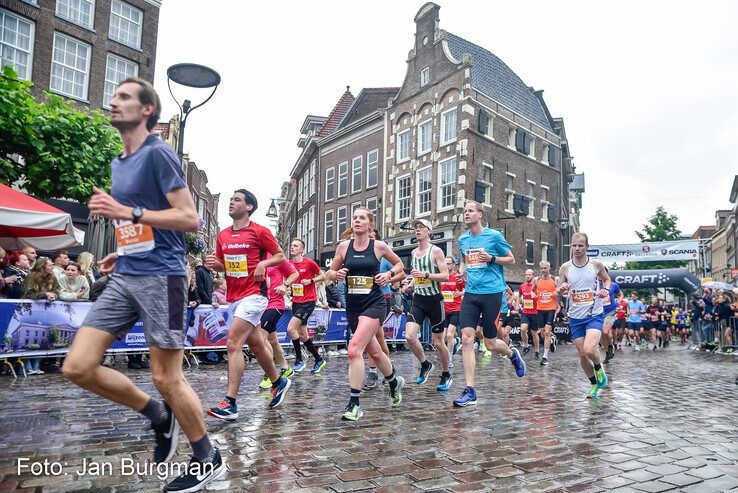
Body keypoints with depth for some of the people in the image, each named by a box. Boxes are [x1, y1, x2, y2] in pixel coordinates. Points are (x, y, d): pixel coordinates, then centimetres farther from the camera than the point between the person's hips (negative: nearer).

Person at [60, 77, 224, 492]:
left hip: (160, 276, -8)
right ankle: (160, 416, 21)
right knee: (78, 367, 2)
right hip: (125, 277, 8)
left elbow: (190, 219, -14)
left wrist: (127, 212, -20)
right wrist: (122, 251, 16)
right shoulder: (119, 163, 18)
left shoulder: (158, 153, -7)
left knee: (166, 378, -2)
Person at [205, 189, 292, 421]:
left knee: (234, 344, -16)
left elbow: (280, 256, -1)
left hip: (253, 294, -7)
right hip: (233, 296, 8)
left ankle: (230, 403, -13)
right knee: (256, 345, 17)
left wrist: (264, 263, -18)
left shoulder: (259, 232, -7)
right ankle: (278, 382, 36)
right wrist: (214, 263, -3)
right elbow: (221, 266, 19)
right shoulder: (222, 235, 12)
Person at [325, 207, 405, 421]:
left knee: (354, 349, -21)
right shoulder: (344, 246, 2)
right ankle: (395, 382, 47)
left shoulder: (379, 246, -3)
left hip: (374, 304, -4)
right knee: (374, 351, 20)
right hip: (352, 306, 5)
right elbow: (330, 272, 12)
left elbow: (399, 263, 13)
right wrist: (336, 274, -10)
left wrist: (389, 274, -6)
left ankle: (354, 404, -11)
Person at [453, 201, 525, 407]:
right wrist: (461, 273, 6)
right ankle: (470, 391, -4)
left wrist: (491, 258, -13)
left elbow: (511, 260, 4)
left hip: (492, 293, -4)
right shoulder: (462, 240, 11)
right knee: (466, 338, -9)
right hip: (470, 294, 4)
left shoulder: (494, 236, -3)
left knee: (490, 344, 3)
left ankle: (513, 354, 40)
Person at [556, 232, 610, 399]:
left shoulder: (596, 264, -4)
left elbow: (607, 279, 14)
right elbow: (557, 291, 5)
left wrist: (606, 290, -7)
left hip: (595, 315, -2)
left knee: (589, 349, -23)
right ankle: (595, 384, 32)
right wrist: (561, 290, -19)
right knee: (582, 355, 8)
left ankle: (599, 367, 12)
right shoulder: (565, 268, -2)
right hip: (575, 317, 3)